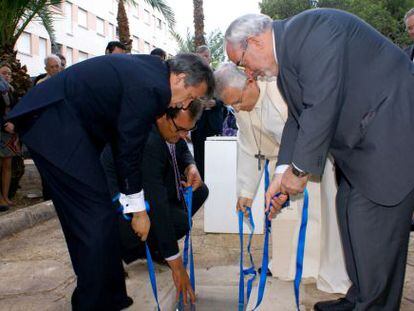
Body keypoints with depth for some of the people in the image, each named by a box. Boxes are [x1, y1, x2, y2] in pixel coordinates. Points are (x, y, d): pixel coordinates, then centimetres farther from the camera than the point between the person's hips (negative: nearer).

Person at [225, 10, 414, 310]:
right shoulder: (286, 53, 10)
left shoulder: (309, 29, -20)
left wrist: (299, 170, -17)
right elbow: (298, 117, 10)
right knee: (349, 214, 14)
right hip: (361, 141, 10)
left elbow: (323, 106, -26)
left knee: (373, 229, -6)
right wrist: (283, 173, 2)